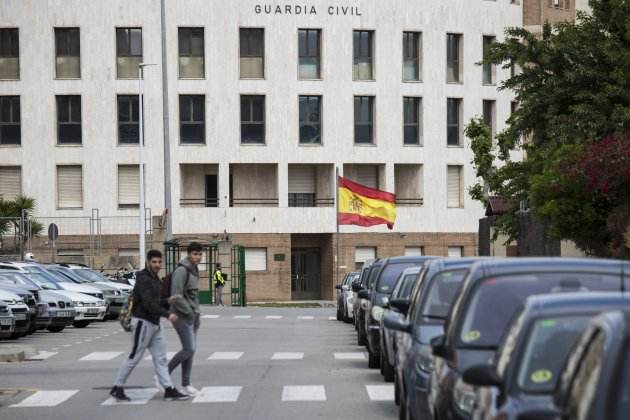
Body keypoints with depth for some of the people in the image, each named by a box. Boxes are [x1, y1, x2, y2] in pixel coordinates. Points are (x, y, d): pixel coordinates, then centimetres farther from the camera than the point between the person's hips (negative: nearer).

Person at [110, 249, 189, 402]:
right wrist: (167, 315, -27)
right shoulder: (143, 279, -16)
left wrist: (168, 302, 4)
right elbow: (148, 304, -25)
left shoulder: (155, 279, 14)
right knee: (134, 358, -1)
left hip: (154, 324, 9)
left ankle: (169, 390, 4)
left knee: (160, 358, 5)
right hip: (142, 322, -9)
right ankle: (117, 388, 9)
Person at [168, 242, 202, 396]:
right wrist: (189, 313, -17)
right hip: (182, 315, -9)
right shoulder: (181, 270, -16)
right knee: (189, 349, -11)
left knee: (190, 349, 8)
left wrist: (196, 314, 12)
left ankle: (185, 384, 14)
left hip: (192, 315, 9)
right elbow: (176, 296, -21)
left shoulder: (194, 270, 12)